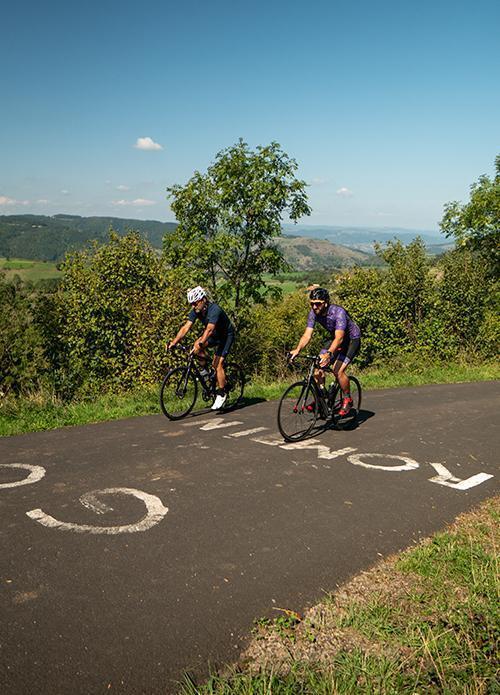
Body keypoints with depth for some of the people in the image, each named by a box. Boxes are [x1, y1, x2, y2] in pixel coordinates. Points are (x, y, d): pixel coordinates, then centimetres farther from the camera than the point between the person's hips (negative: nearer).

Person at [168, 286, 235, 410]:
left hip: (226, 336, -7)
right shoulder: (196, 311, -13)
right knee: (196, 346, -18)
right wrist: (173, 342, -28)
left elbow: (209, 329, -45)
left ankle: (221, 394, -4)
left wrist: (200, 344, -58)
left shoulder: (214, 310, -34)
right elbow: (186, 327, -18)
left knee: (218, 364, -17)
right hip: (214, 335, 7)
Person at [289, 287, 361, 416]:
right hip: (335, 338, 6)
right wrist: (297, 350, -38)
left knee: (338, 370, -22)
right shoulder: (313, 313, -15)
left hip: (352, 339, -6)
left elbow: (339, 338, -43)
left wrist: (329, 354, -59)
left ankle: (347, 399, 0)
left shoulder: (338, 312, -34)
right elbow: (307, 335, -20)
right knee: (318, 366, -10)